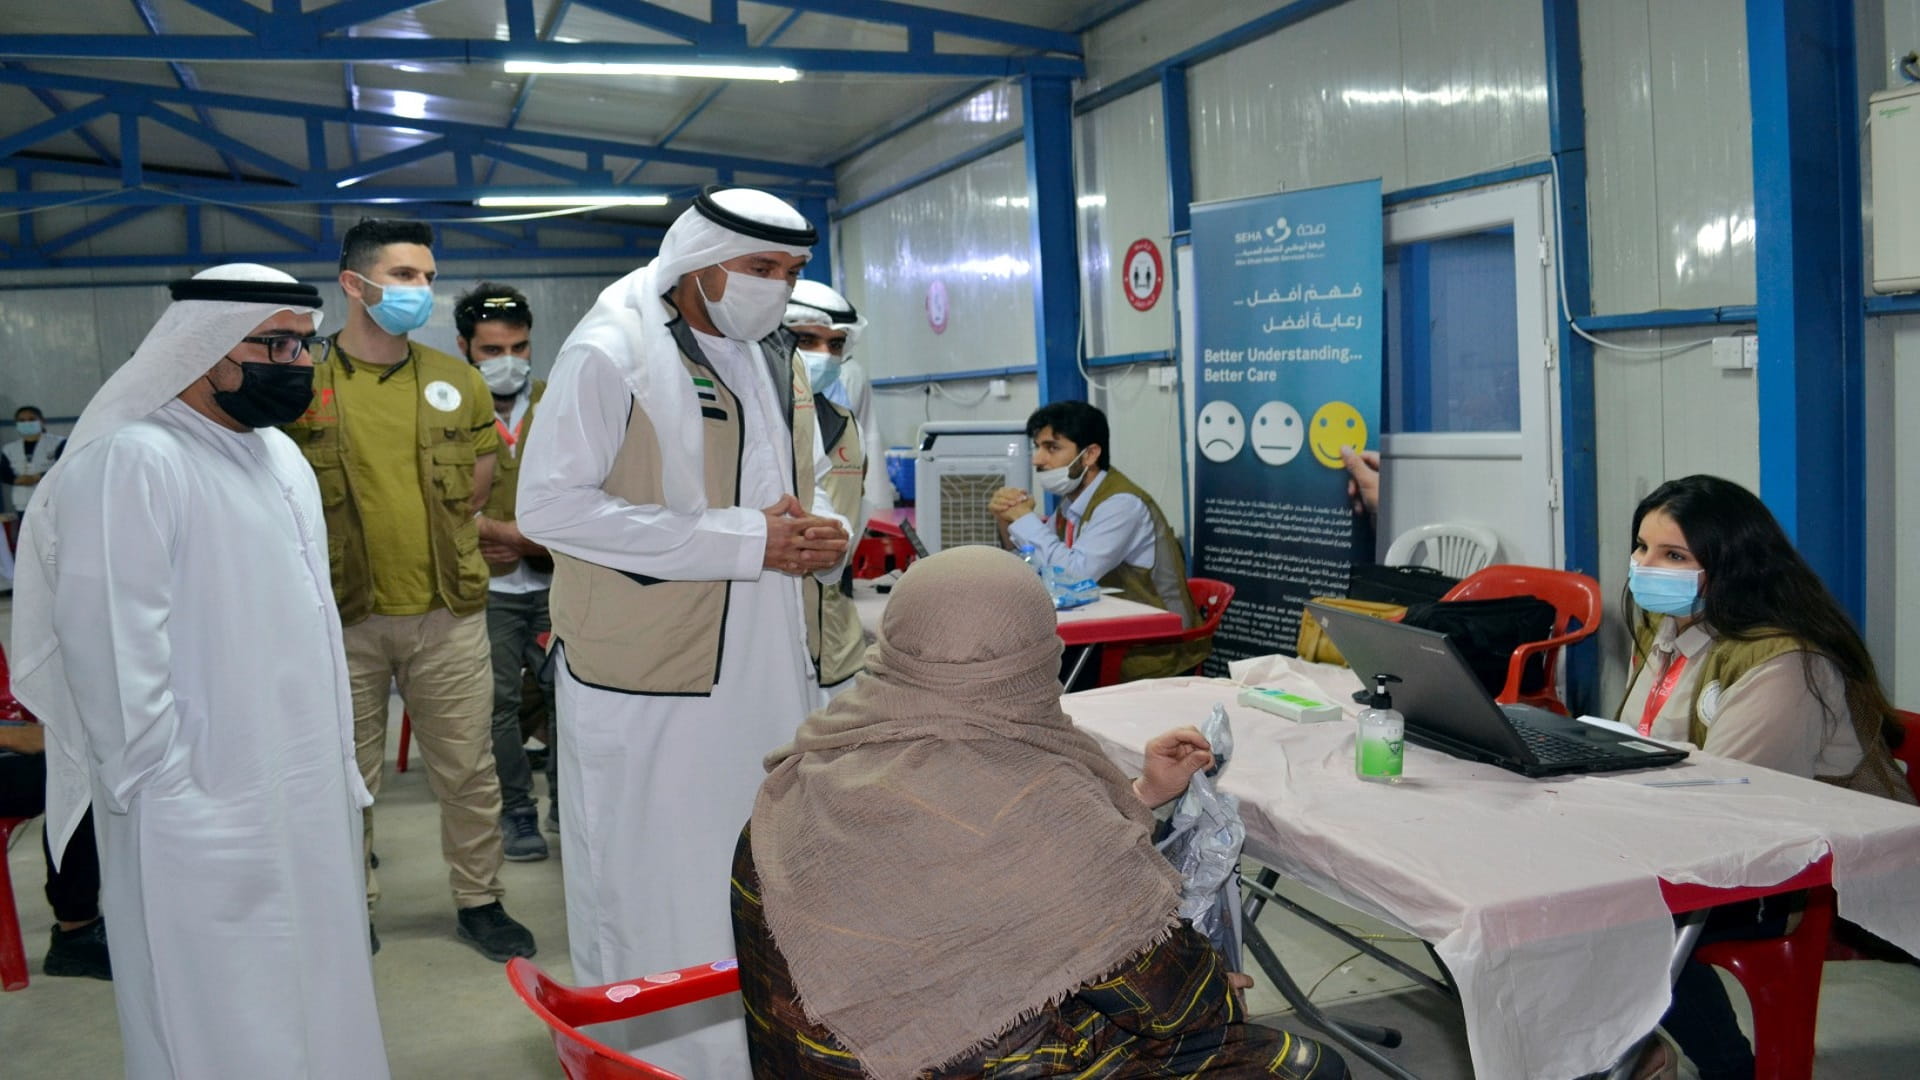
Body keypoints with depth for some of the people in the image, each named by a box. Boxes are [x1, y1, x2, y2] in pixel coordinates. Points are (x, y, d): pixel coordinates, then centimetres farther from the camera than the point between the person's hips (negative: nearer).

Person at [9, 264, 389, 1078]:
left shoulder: (279, 454, 11)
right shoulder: (129, 462, -18)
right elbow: (115, 652, -20)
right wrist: (169, 795, -17)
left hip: (304, 792, 8)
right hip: (204, 812, -8)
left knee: (311, 996, 19)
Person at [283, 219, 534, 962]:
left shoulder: (456, 381, 5)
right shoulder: (302, 383, -4)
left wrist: (431, 540, 8)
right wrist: (348, 550, -2)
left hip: (447, 612, 2)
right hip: (342, 616, -2)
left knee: (467, 772, 10)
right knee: (349, 775, 13)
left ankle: (479, 901, 26)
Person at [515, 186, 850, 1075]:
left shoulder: (777, 361, 15)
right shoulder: (610, 351, -10)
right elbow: (549, 503, -17)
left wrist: (827, 538, -2)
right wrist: (740, 540, -19)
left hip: (772, 670, 7)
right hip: (651, 680, -7)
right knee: (657, 895, 2)